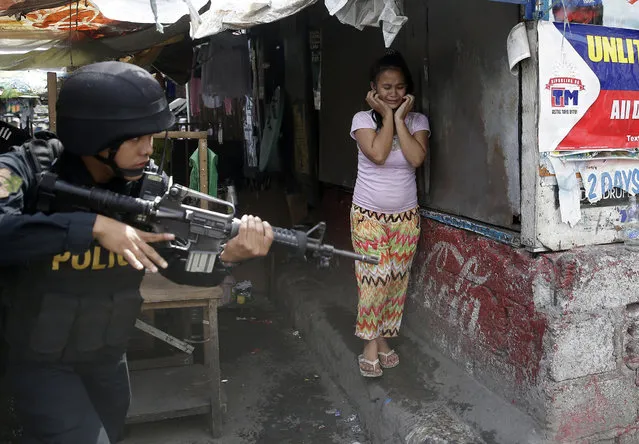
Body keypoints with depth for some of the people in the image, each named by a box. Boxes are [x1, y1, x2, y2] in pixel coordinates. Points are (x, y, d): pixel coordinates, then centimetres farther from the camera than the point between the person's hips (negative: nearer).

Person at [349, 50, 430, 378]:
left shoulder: (417, 120, 0)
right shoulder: (363, 119, -5)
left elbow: (416, 158, -18)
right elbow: (378, 154, -22)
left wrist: (400, 118, -15)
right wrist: (387, 116, -14)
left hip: (406, 215, 3)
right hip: (369, 215, -2)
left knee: (396, 280, 8)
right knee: (373, 279, -5)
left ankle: (383, 338, 24)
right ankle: (371, 344, 10)